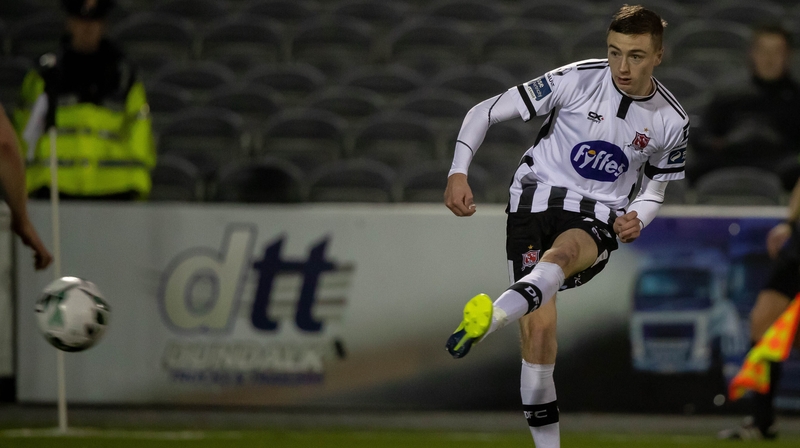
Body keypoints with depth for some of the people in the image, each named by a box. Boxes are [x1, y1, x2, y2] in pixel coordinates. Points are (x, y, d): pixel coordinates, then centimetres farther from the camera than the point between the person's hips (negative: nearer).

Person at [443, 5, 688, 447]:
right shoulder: (577, 80, -9)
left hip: (596, 220, 0)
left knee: (563, 253, -37)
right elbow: (485, 111, -5)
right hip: (536, 198, 0)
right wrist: (458, 172, -17)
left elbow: (656, 186, 19)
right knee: (539, 327, -13)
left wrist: (637, 217, -4)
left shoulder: (671, 121, 0)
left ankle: (489, 318, -64)